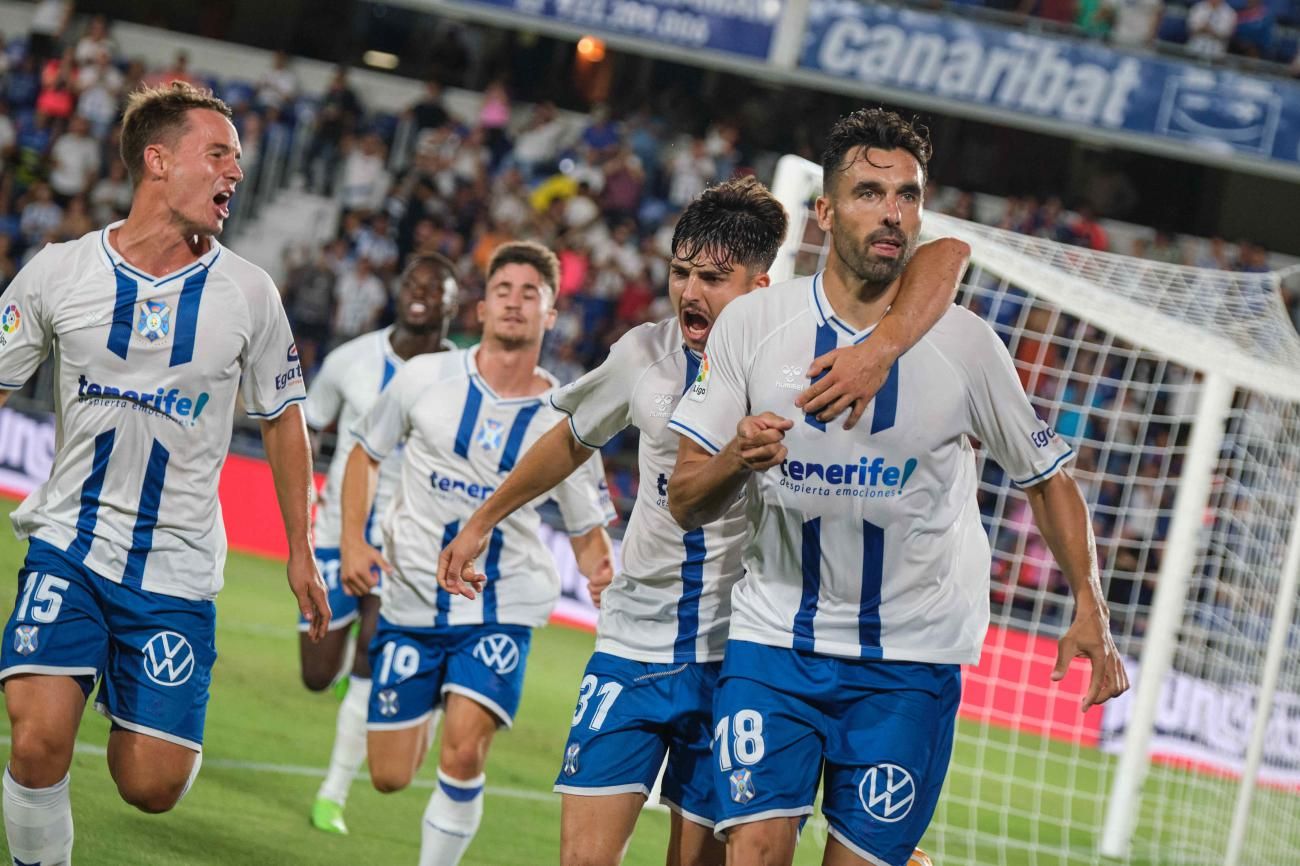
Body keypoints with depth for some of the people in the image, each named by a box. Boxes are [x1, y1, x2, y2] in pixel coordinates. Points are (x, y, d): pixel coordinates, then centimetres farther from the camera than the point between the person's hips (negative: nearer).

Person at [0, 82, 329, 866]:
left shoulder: (248, 293, 0)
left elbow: (282, 420, 12)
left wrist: (301, 555, 13)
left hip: (177, 568, 1)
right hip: (69, 543, -1)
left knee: (152, 786, -3)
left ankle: (144, 715, 32)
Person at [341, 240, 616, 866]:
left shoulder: (564, 421, -4)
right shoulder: (425, 379, -4)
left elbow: (588, 532, 6)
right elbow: (366, 452, 10)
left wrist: (602, 571, -17)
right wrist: (352, 541, -4)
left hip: (501, 609, -1)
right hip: (411, 600, 2)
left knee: (462, 754, -22)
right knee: (390, 777, 7)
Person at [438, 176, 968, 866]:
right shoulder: (643, 354, 2)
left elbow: (946, 254, -21)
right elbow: (572, 440, 23)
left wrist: (879, 350, -38)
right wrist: (482, 521, 31)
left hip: (739, 656, -3)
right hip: (633, 645, 3)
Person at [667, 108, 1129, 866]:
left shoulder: (965, 343, -4)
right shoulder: (752, 324, -4)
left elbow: (1048, 478, 8)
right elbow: (685, 503, -1)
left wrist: (1090, 610, -3)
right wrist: (736, 461, -23)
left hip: (911, 660, 0)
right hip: (774, 632, 0)